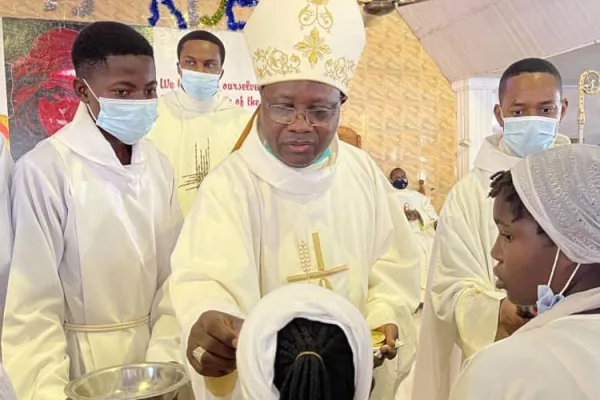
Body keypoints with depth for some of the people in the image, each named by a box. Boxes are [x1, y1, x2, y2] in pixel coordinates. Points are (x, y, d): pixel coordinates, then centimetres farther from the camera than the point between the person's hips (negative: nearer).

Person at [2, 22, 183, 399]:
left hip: (150, 346, 5)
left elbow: (173, 272, -3)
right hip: (81, 358, -4)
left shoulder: (157, 163, -3)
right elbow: (32, 303, -15)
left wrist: (165, 357, -9)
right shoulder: (44, 170, -19)